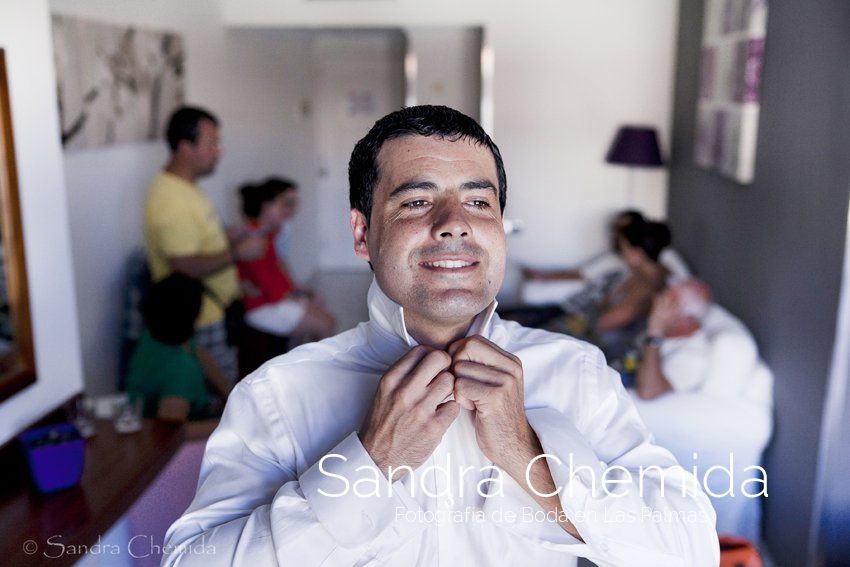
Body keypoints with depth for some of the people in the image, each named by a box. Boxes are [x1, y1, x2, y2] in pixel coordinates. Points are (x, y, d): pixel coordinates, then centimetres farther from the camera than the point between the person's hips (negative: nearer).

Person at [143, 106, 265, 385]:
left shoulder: (185, 187, 8)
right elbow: (185, 267, -28)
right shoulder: (171, 201, -25)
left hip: (215, 312, 10)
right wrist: (237, 252, -21)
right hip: (200, 322, -10)